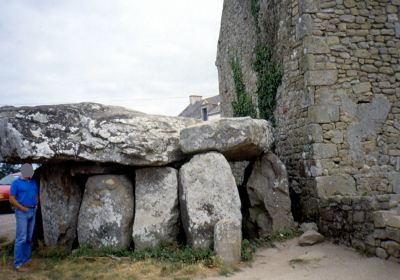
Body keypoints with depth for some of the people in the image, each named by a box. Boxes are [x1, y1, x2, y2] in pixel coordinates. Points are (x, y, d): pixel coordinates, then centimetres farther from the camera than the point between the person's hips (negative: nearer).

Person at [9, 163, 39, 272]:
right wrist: (23, 208, -12)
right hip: (22, 212, -6)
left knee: (29, 237, 11)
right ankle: (18, 264, -5)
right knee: (21, 238, -8)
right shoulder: (16, 183, -6)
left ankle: (26, 259, 21)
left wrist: (36, 205, 7)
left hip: (33, 211, 6)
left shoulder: (33, 182, 13)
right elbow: (11, 199, -10)